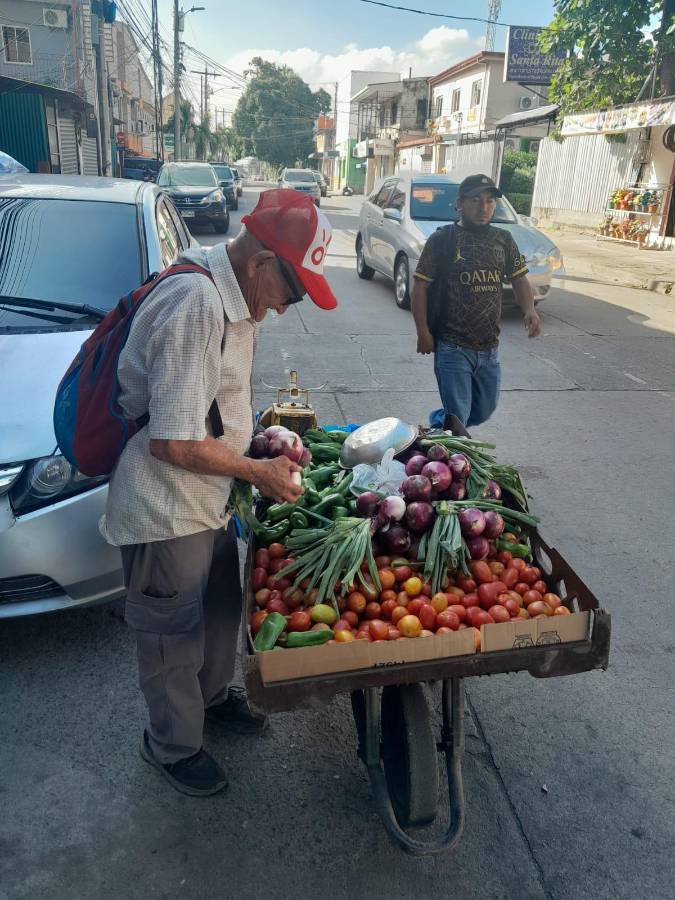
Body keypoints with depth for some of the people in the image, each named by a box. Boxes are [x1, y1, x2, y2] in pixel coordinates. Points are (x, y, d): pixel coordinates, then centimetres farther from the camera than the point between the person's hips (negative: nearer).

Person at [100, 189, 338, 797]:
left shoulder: (234, 299, 4)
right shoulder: (197, 305, -30)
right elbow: (174, 443, -30)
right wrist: (258, 471, -17)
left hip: (208, 501, 9)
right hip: (165, 513, -9)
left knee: (223, 609, 25)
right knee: (175, 637, 11)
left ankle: (214, 696, 52)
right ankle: (173, 747, 36)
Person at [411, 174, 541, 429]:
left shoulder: (504, 240, 8)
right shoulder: (442, 239, -6)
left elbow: (519, 279, 12)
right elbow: (420, 287, -5)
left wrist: (529, 310, -8)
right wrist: (423, 332, -10)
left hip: (489, 348, 6)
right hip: (452, 347, -5)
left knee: (484, 410, 19)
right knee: (458, 419, -4)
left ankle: (438, 421, 43)